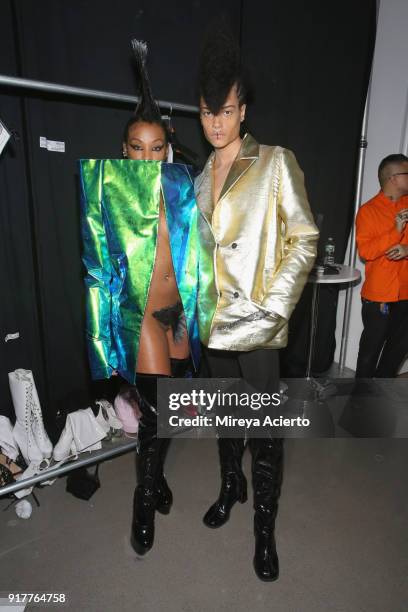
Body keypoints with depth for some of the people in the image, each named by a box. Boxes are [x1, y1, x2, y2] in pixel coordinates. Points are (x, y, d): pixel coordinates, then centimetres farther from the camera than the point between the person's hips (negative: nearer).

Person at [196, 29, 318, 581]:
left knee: (265, 425, 3)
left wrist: (276, 305, -15)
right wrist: (196, 303, 8)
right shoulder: (201, 177, 13)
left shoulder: (275, 163, -3)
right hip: (214, 319, 6)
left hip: (256, 321, -5)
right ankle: (232, 485, 42)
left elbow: (305, 238, -7)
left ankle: (265, 524, 24)